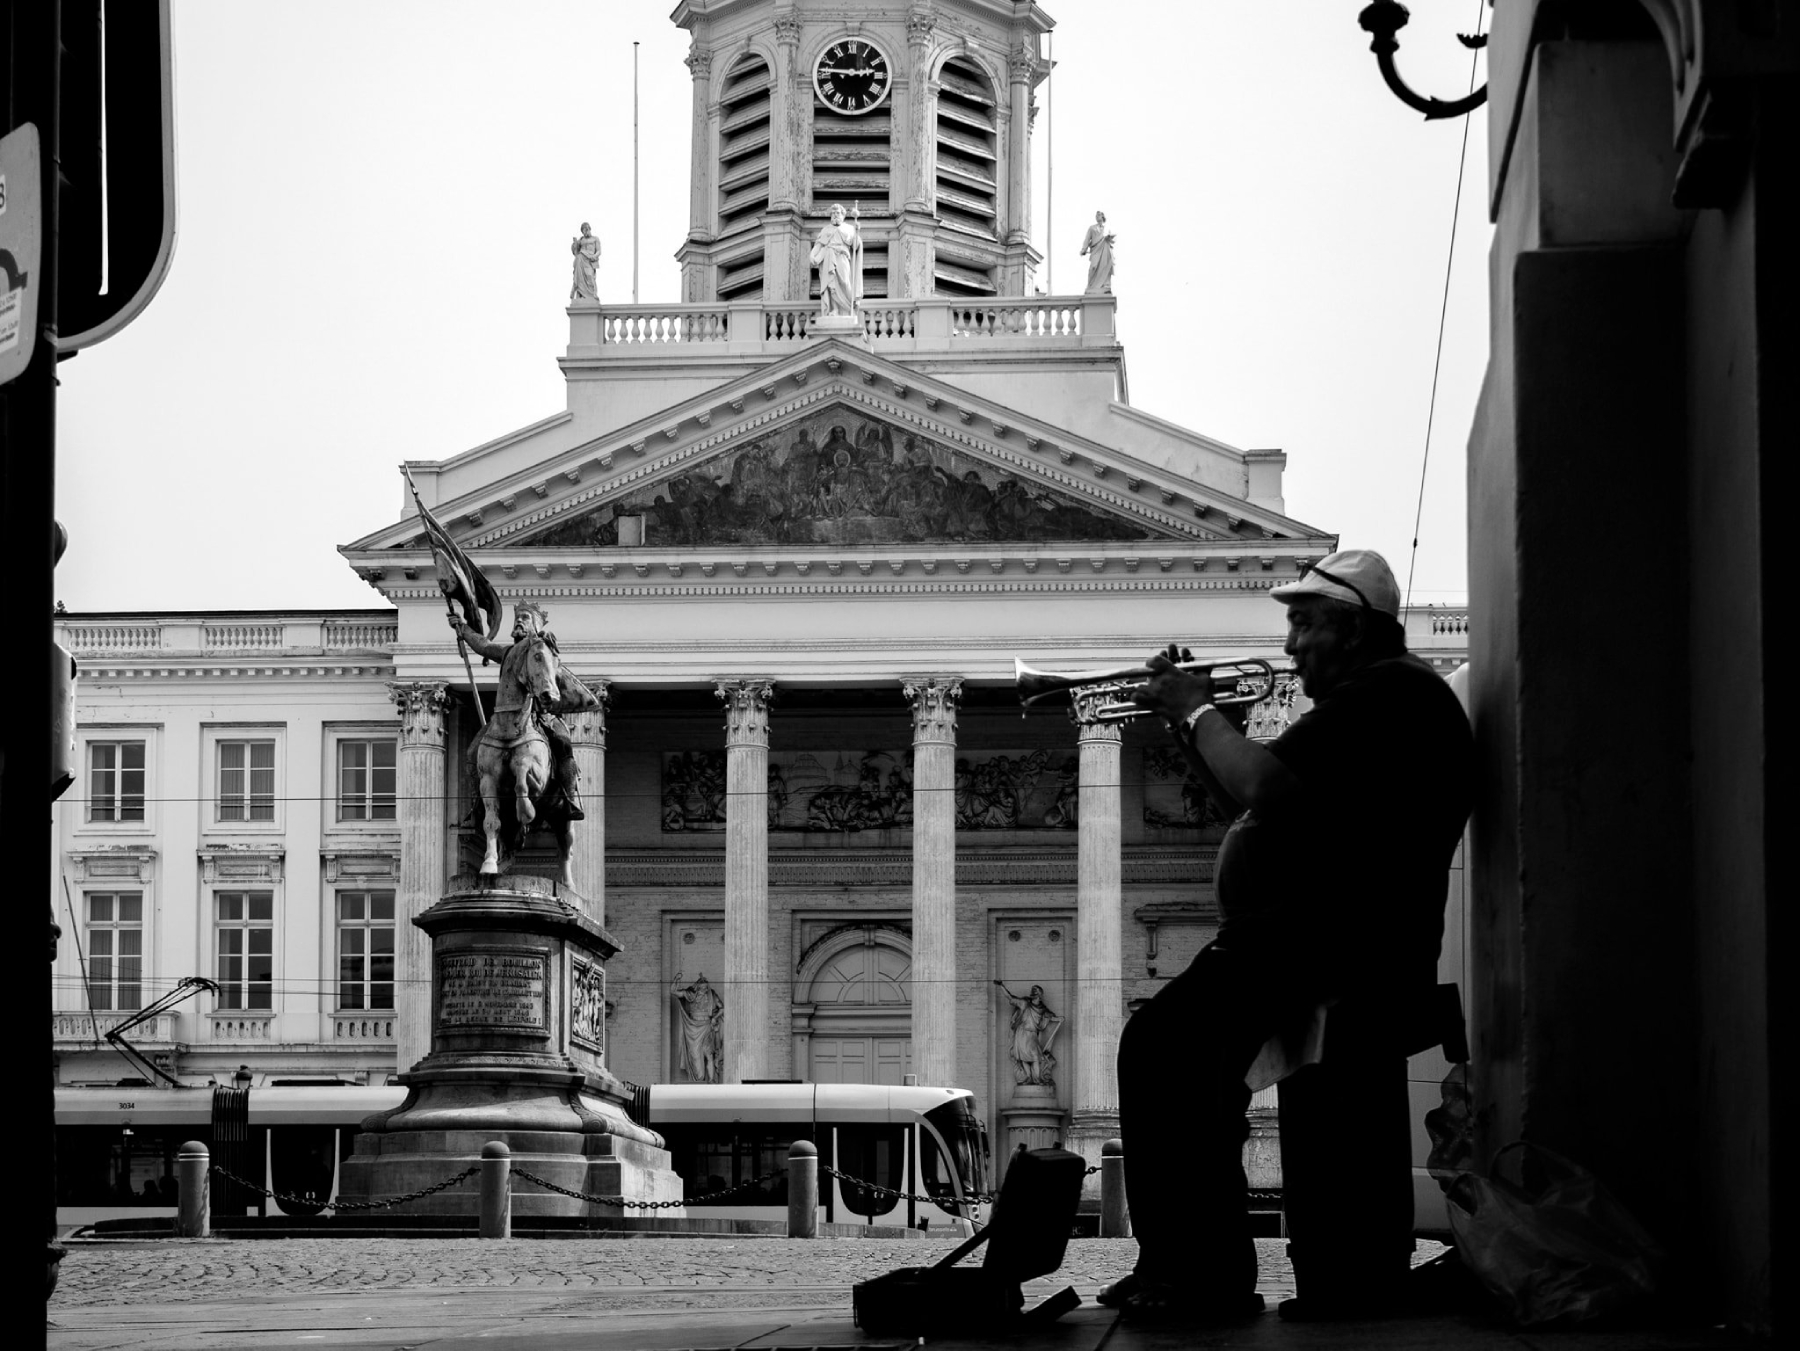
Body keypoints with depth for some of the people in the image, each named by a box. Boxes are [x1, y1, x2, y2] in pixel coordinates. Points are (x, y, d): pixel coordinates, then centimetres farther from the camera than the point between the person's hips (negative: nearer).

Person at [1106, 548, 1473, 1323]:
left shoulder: (1392, 693, -11)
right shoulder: (1377, 698, 24)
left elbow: (1262, 785, -21)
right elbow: (1251, 809, 25)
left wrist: (1200, 712, -6)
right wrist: (1187, 726, 15)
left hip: (1329, 950, -11)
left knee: (1163, 1046, -19)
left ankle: (1197, 1278, -19)